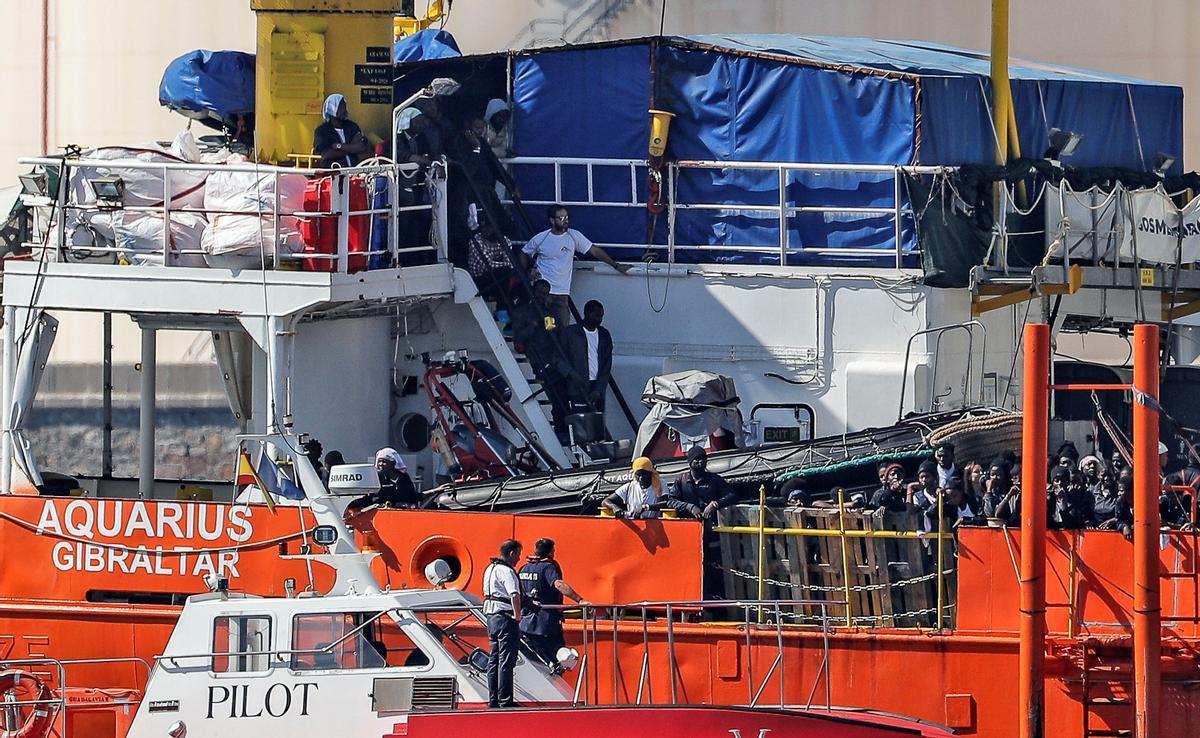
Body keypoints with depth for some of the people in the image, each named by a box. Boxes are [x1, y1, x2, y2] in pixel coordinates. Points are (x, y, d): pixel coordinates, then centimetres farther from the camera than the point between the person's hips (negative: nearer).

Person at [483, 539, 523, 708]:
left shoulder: (490, 569, 15)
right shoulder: (507, 571, -15)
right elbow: (515, 595, -28)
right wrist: (517, 615, -18)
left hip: (491, 617, 10)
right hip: (505, 617, -10)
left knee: (494, 660, 14)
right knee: (506, 662, -6)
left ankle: (493, 699, 18)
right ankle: (505, 700, -6)